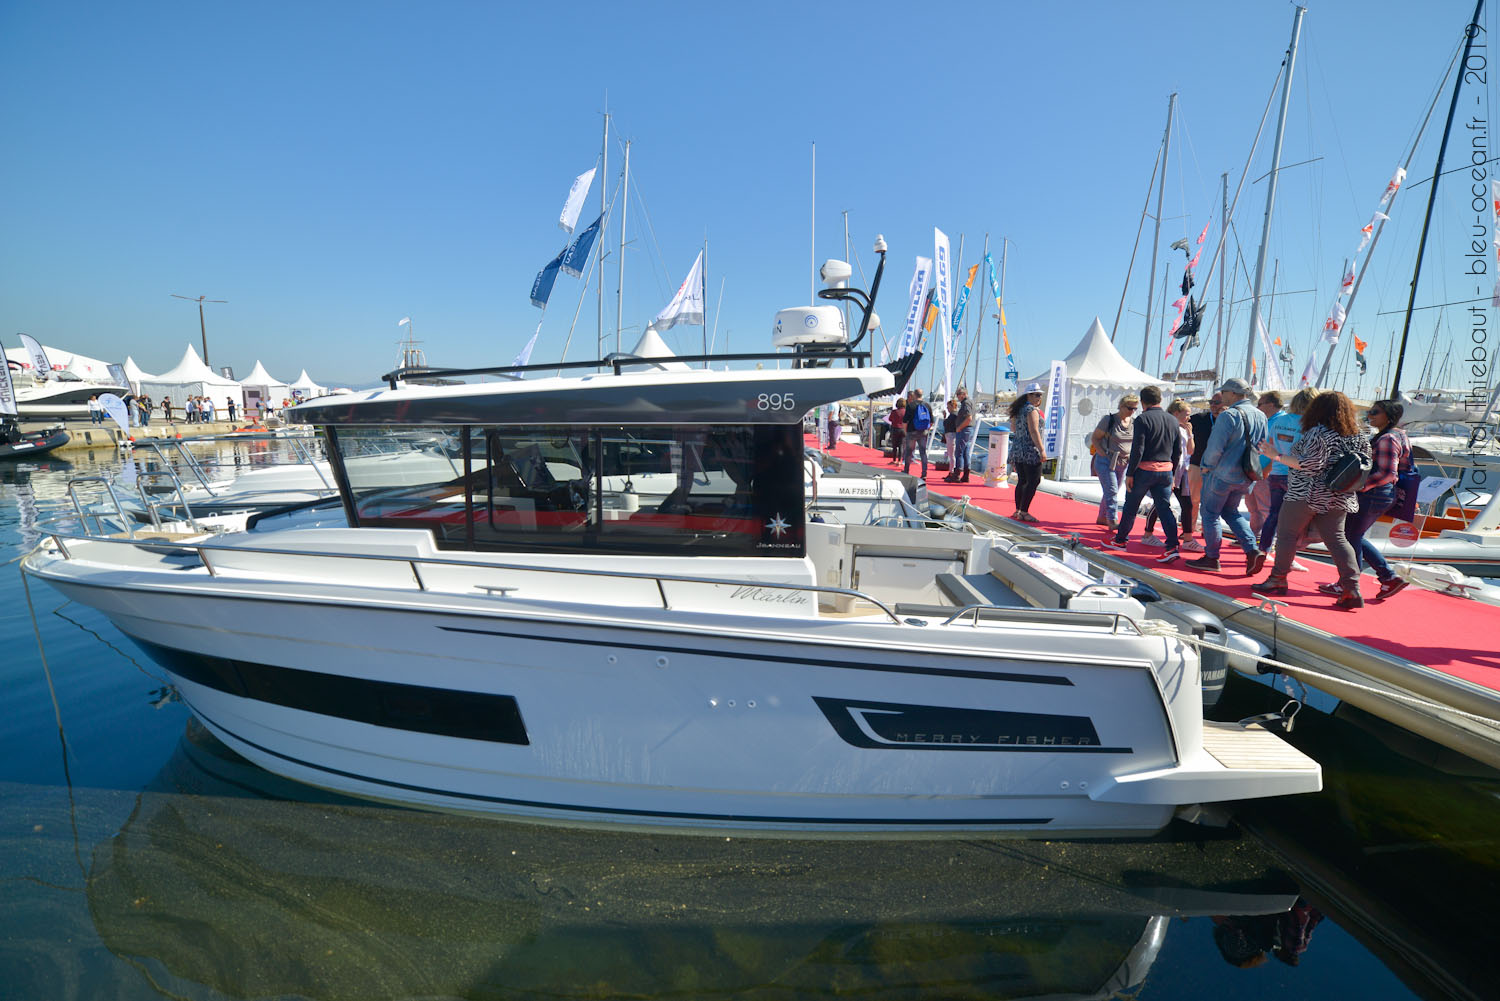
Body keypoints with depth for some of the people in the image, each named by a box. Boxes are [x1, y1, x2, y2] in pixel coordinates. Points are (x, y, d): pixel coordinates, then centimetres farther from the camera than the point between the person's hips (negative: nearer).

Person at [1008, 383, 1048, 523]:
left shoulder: (1018, 410, 14)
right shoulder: (1032, 410, -11)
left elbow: (1013, 428, 23)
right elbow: (1034, 431, -18)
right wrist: (1042, 450, -18)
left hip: (1016, 450, 9)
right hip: (1030, 451, -9)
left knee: (1022, 481, 13)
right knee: (1034, 481, -4)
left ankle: (1018, 511, 17)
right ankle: (1024, 512, -5)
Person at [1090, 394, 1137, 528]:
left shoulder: (1135, 422, 5)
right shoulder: (1108, 419, -9)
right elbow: (1094, 438, -6)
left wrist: (1131, 456, 2)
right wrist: (1103, 454, -15)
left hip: (1123, 463, 6)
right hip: (1105, 461, -6)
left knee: (1113, 492, 13)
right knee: (1112, 491, -13)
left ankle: (1102, 518, 26)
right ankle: (1112, 520, -10)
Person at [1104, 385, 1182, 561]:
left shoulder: (1143, 419, -11)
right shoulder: (1173, 420, 9)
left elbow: (1137, 449, -17)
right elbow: (1178, 450, 12)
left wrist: (1130, 473, -12)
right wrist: (1172, 473, 20)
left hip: (1144, 469, -5)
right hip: (1166, 470, 5)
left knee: (1130, 507, 9)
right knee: (1165, 508, 5)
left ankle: (1119, 540, 22)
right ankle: (1172, 546, -5)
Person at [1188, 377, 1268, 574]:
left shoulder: (1229, 415, -17)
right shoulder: (1261, 416, 9)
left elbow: (1215, 446, -21)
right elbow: (1260, 446, 15)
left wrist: (1208, 466, -6)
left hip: (1222, 475, -8)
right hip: (1245, 477, 8)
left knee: (1209, 513, 4)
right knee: (1230, 512, 21)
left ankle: (1211, 558, 9)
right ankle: (1253, 550, 8)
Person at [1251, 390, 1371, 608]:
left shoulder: (1318, 433, -14)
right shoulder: (1356, 436, 10)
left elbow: (1308, 464, -20)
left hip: (1307, 494, -7)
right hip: (1338, 498, 7)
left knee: (1287, 535, 4)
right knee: (1336, 539, 9)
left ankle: (1278, 580, 11)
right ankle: (1351, 588, 5)